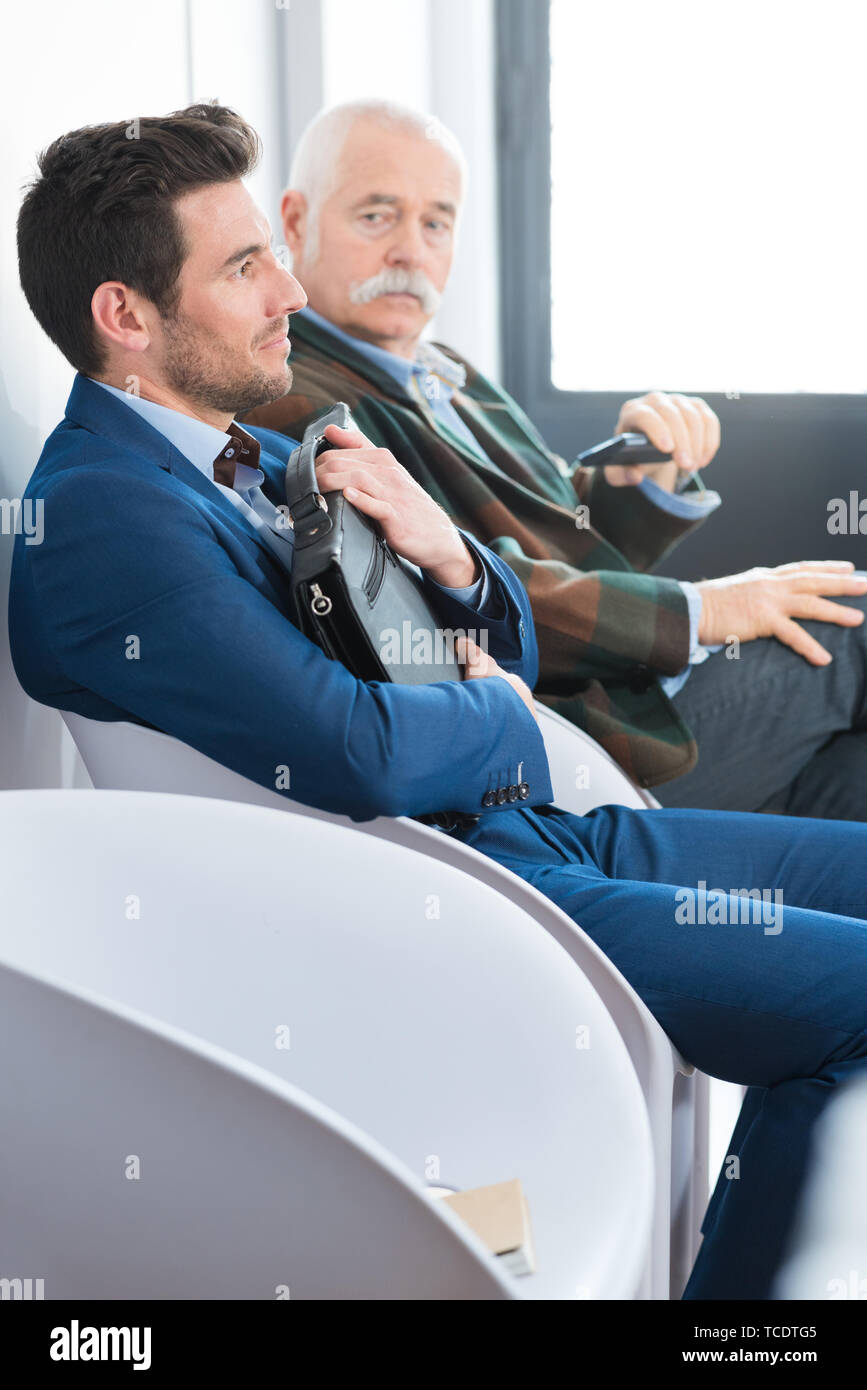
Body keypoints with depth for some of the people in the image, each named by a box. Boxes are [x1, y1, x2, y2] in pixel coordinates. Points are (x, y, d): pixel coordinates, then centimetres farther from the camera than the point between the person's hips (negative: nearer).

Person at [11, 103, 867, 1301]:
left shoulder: (254, 461, 13)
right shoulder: (98, 513, -17)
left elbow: (511, 651, 17)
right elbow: (360, 754, -26)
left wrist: (448, 555, -6)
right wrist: (499, 715, -5)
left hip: (523, 828, 10)